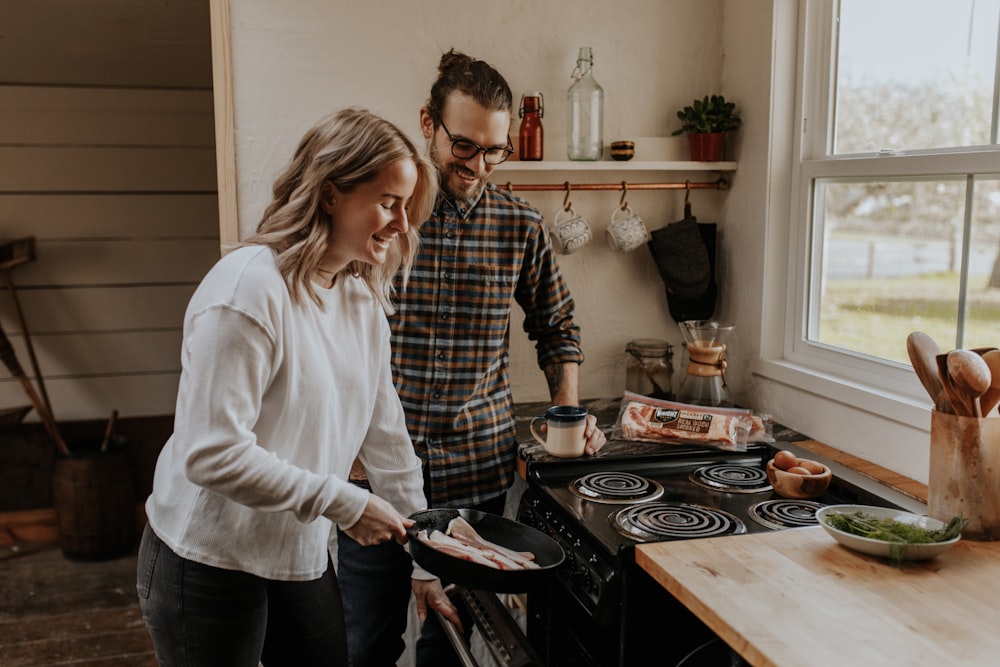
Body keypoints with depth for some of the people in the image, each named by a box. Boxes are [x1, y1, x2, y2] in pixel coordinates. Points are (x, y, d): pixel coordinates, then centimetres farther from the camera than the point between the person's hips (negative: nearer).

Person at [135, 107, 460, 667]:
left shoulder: (363, 296, 3)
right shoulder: (250, 287, -23)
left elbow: (384, 432, 7)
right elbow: (211, 453, -27)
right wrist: (343, 503, -22)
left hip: (304, 558, 7)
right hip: (210, 564, -7)